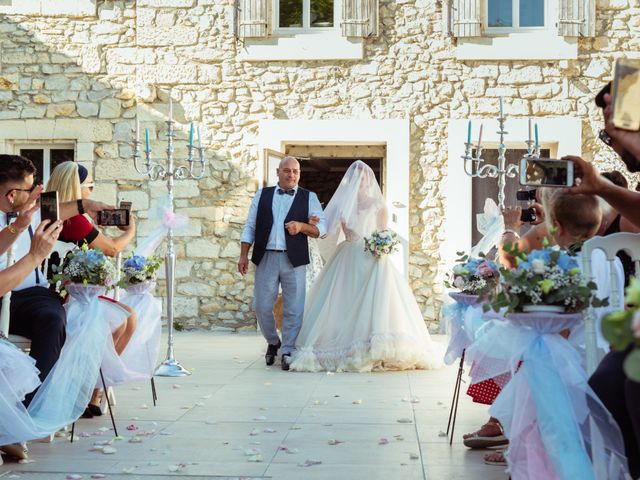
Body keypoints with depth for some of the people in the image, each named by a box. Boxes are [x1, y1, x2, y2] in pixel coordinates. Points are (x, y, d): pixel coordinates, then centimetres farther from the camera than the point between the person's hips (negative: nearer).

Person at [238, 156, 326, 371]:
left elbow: (321, 228, 4)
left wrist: (302, 226, -15)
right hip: (266, 258, 1)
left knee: (293, 309, -2)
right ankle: (273, 343, 26)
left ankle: (288, 352, 8)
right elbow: (250, 226, 13)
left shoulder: (309, 198, 9)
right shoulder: (262, 195, 14)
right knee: (262, 307, 3)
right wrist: (243, 255, 4)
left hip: (294, 260, -1)